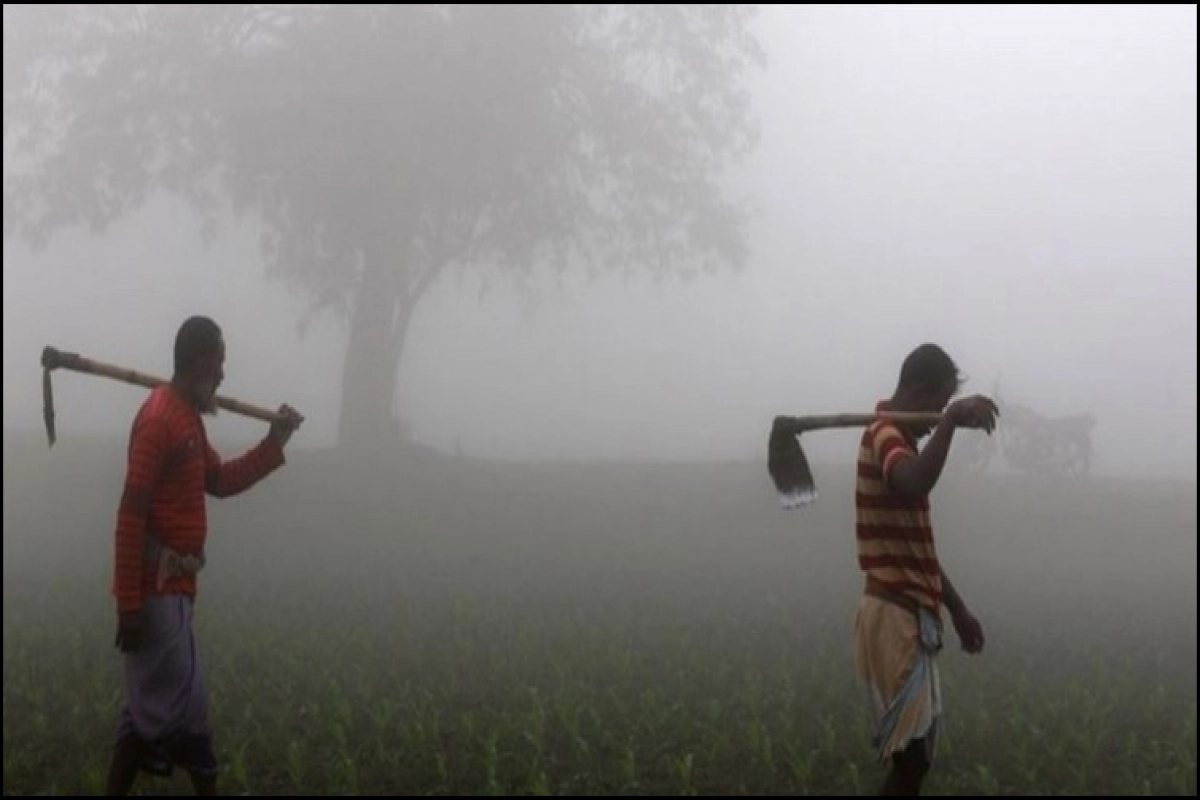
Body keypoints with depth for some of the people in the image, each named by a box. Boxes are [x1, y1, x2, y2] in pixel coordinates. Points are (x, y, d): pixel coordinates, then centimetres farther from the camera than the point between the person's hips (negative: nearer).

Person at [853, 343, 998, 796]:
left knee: (915, 755, 12)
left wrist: (957, 609, 28)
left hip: (910, 616, 10)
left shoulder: (899, 441, 18)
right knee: (910, 757, -9)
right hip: (894, 618, -10)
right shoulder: (886, 437, -14)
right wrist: (952, 420, -44)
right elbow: (913, 485, -41)